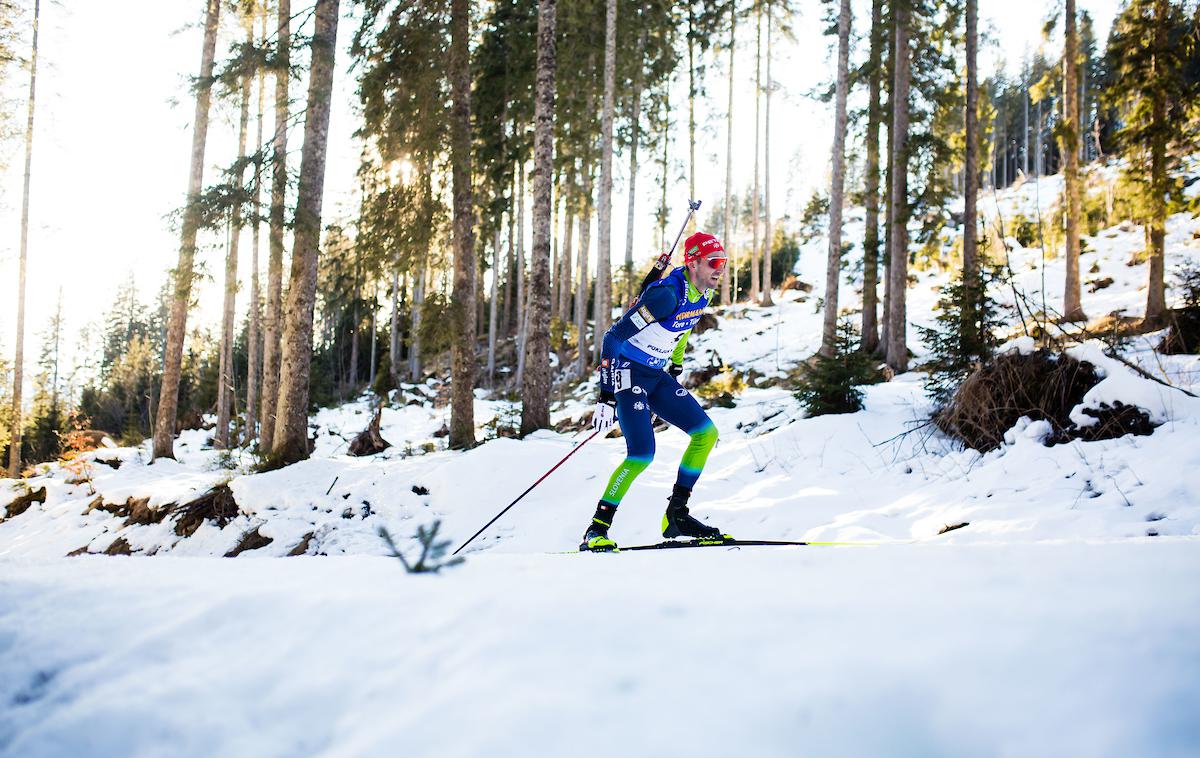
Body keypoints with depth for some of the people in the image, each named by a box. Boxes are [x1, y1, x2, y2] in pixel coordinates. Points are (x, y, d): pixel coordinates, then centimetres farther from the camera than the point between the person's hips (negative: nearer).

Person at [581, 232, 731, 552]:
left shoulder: (702, 293, 2)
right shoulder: (667, 293, -25)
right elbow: (613, 337, -24)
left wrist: (675, 370, 24)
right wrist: (606, 396, -25)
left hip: (657, 376, 9)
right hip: (628, 372, -9)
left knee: (706, 433, 0)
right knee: (642, 454, -20)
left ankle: (677, 515, 7)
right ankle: (596, 530, -9)